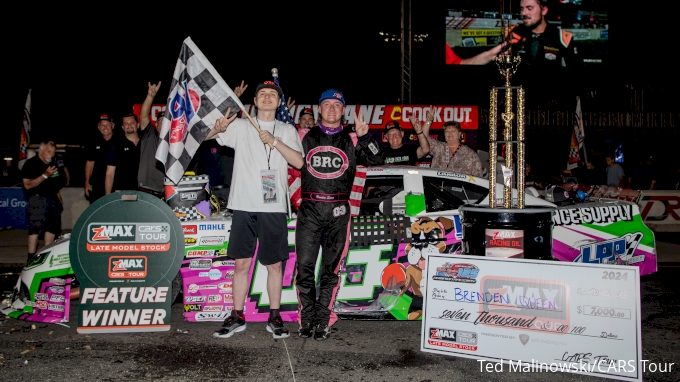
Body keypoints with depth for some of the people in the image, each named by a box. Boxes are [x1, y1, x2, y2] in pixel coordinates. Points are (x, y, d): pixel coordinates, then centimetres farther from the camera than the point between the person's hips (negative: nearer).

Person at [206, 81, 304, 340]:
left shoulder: (287, 130, 10)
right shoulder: (240, 126, 10)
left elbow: (298, 162, -2)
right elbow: (205, 136, 4)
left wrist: (274, 141, -13)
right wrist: (218, 129, -18)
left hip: (273, 207, 0)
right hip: (243, 205, 0)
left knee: (274, 264, 5)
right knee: (241, 263, 5)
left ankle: (274, 318, 18)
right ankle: (237, 318, 16)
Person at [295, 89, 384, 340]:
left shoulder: (352, 140, 11)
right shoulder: (305, 137, 13)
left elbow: (376, 159, 3)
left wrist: (364, 136, -12)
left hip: (338, 211, 0)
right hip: (309, 209, 0)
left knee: (330, 269, 4)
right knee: (304, 267, -2)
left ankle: (323, 321, 13)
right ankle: (306, 320, 9)